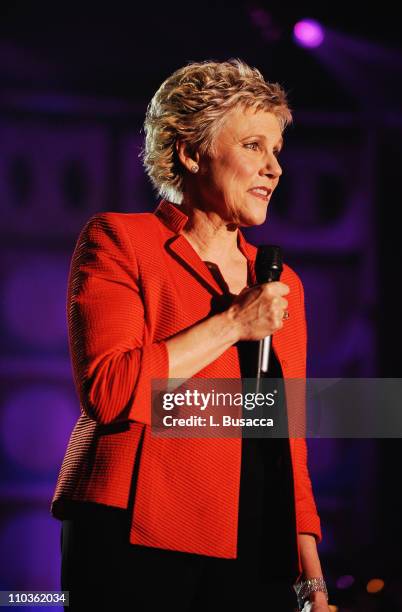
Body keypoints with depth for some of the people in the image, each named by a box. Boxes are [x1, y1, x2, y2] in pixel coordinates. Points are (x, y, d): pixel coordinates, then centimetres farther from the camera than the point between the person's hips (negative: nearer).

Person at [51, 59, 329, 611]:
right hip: (138, 543, -5)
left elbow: (290, 442, 17)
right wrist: (233, 324, -9)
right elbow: (109, 390, -13)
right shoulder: (119, 240, 1)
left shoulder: (281, 284, 17)